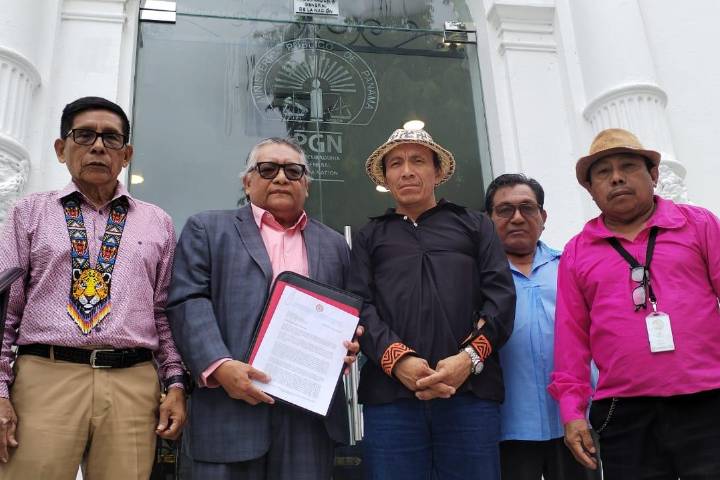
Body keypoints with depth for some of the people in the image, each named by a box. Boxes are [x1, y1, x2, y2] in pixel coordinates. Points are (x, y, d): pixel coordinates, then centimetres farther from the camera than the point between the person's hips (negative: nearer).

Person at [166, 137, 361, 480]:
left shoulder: (333, 244, 20)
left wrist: (351, 345, 0)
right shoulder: (207, 229, 10)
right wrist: (219, 366, -15)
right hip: (232, 403, -3)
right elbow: (188, 303, -2)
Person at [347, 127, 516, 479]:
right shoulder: (370, 236, 21)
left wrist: (470, 357, -10)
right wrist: (398, 359, -12)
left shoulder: (475, 225, 21)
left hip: (471, 390, 0)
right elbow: (359, 305, 6)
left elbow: (501, 294, 7)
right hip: (390, 395, 0)